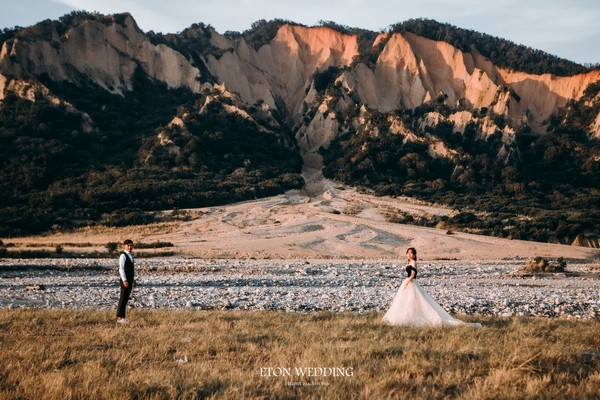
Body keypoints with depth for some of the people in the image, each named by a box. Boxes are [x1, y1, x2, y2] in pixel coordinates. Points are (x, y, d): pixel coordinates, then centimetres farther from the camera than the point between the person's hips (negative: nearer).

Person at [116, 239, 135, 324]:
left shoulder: (130, 255, 16)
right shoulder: (123, 255, -12)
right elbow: (121, 268, -18)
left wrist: (133, 279, 21)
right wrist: (124, 280, -23)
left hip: (130, 279, 9)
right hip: (125, 280, -9)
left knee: (126, 298, 11)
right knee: (123, 298, -8)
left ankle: (122, 316, 16)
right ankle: (119, 317, -7)